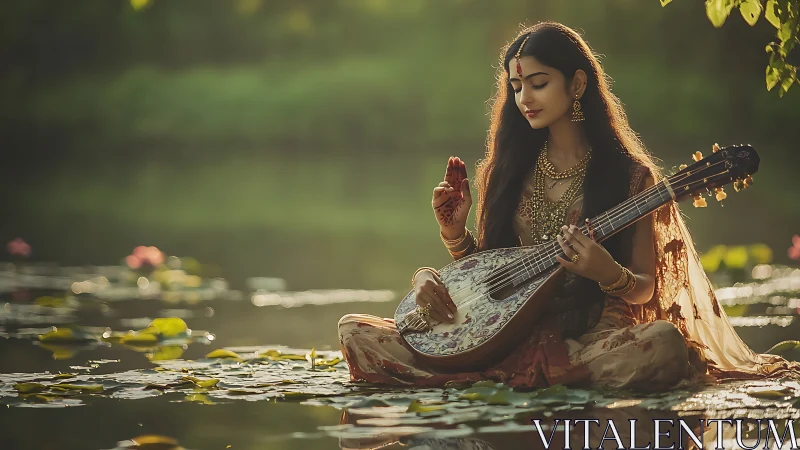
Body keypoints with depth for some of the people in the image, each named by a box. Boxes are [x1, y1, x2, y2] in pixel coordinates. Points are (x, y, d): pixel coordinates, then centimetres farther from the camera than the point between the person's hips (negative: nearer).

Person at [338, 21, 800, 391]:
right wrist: (455, 231, -3)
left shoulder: (629, 175, 2)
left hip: (590, 337, -3)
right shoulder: (510, 170, 13)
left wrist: (606, 272, -20)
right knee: (356, 331, -15)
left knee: (664, 343, -38)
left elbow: (645, 291, 2)